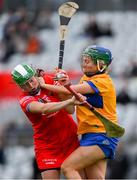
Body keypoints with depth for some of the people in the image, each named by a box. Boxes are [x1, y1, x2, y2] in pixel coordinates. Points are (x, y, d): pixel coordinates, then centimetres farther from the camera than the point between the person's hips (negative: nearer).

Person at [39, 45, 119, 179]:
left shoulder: (102, 82, -13)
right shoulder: (86, 78, 16)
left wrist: (44, 85, -8)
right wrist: (65, 82, -6)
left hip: (101, 136, -9)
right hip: (89, 135, 9)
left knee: (67, 167, -17)